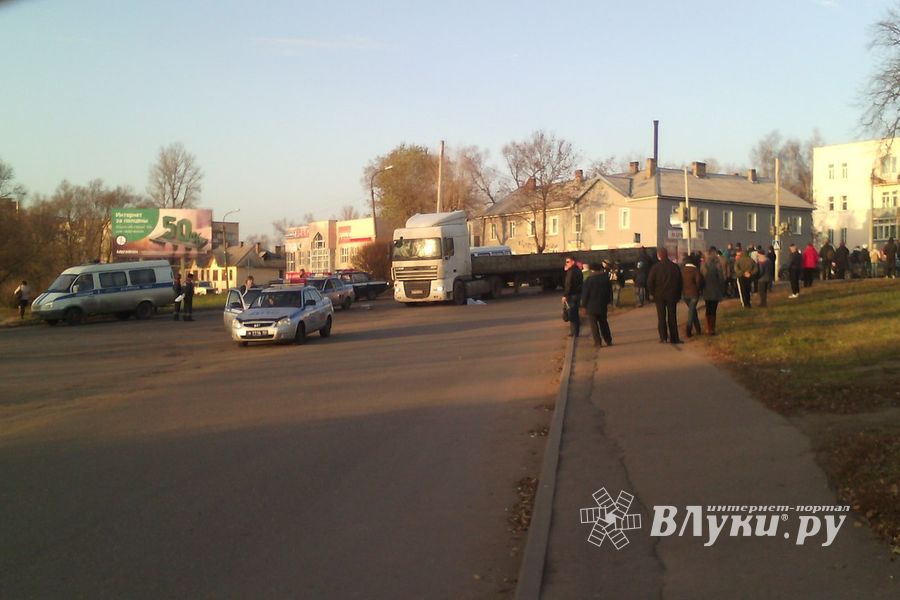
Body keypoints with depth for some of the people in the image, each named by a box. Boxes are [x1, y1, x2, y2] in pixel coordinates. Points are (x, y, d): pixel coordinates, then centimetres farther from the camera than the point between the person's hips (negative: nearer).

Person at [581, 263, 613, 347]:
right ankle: (608, 341, 19)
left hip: (591, 307, -5)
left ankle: (598, 342, -1)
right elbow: (610, 292, 11)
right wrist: (607, 302, 19)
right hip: (603, 306, 5)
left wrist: (584, 305, -2)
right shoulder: (606, 278, 3)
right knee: (603, 323, 17)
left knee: (593, 325, 1)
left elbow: (585, 294, -11)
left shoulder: (589, 280, -14)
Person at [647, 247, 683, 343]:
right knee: (672, 317, 7)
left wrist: (652, 293, 5)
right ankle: (674, 338, 7)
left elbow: (650, 282, -8)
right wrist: (678, 295, 13)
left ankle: (663, 337, -1)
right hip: (672, 295, 2)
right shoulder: (675, 267, 0)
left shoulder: (656, 267, -9)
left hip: (659, 296, -2)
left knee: (661, 317, 4)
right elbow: (680, 281, 6)